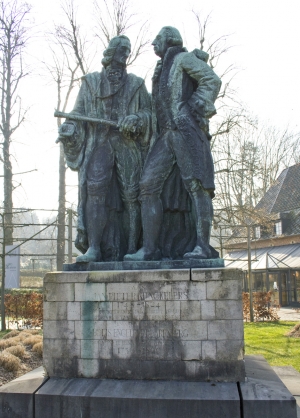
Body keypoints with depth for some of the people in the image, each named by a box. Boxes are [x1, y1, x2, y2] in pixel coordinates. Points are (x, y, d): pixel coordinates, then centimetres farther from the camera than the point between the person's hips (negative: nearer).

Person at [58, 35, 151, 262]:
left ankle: (131, 249, -4)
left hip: (129, 144, 0)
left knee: (131, 196, -7)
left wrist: (136, 119, -13)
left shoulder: (136, 84, 17)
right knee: (95, 190, -17)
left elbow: (148, 112, 9)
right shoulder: (90, 82, 20)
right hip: (99, 143, 0)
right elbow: (79, 112, 15)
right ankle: (93, 248, -18)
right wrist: (69, 127, -5)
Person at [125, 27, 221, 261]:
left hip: (186, 130, -8)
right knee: (149, 186, -5)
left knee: (197, 185, -12)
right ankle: (150, 248, -7)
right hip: (165, 135, 8)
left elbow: (212, 80, -5)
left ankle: (203, 246, -12)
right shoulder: (162, 70, 32)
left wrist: (196, 108, -14)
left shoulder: (183, 59, 8)